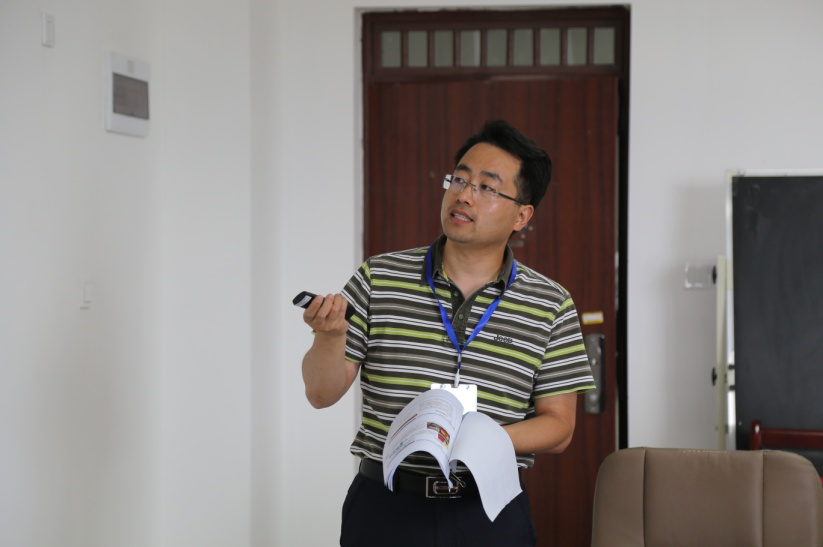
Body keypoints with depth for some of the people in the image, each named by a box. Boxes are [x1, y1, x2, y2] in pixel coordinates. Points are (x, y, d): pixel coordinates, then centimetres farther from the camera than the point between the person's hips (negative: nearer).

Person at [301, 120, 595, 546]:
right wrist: (330, 335, -18)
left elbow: (558, 427, 1)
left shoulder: (550, 306, 0)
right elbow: (323, 394, 2)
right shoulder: (379, 278, 1)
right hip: (385, 508, 0)